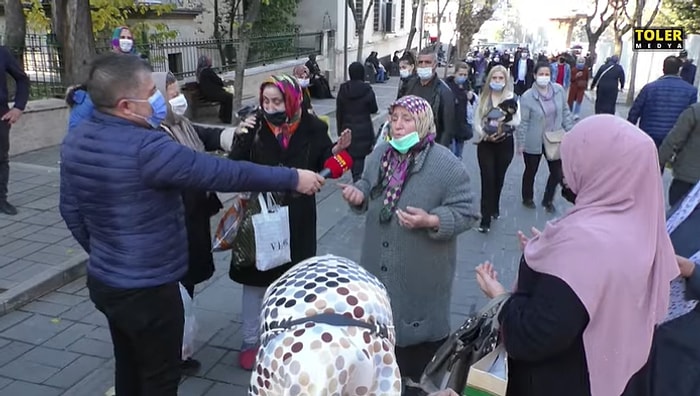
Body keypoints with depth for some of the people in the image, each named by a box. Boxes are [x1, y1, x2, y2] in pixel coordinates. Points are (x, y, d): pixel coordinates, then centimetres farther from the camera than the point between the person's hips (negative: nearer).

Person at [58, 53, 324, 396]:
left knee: (128, 368, 26)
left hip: (103, 281, 8)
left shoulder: (75, 141, -1)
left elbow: (71, 210, 8)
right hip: (148, 289, -8)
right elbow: (223, 173, -25)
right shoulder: (147, 149, -28)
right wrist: (293, 179, -15)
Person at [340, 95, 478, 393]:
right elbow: (367, 185, 15)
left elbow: (466, 213, -16)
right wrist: (358, 194, -8)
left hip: (422, 272, -6)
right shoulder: (380, 154, 2)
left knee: (419, 329, 10)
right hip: (380, 266, 6)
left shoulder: (446, 164, -18)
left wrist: (430, 221, -31)